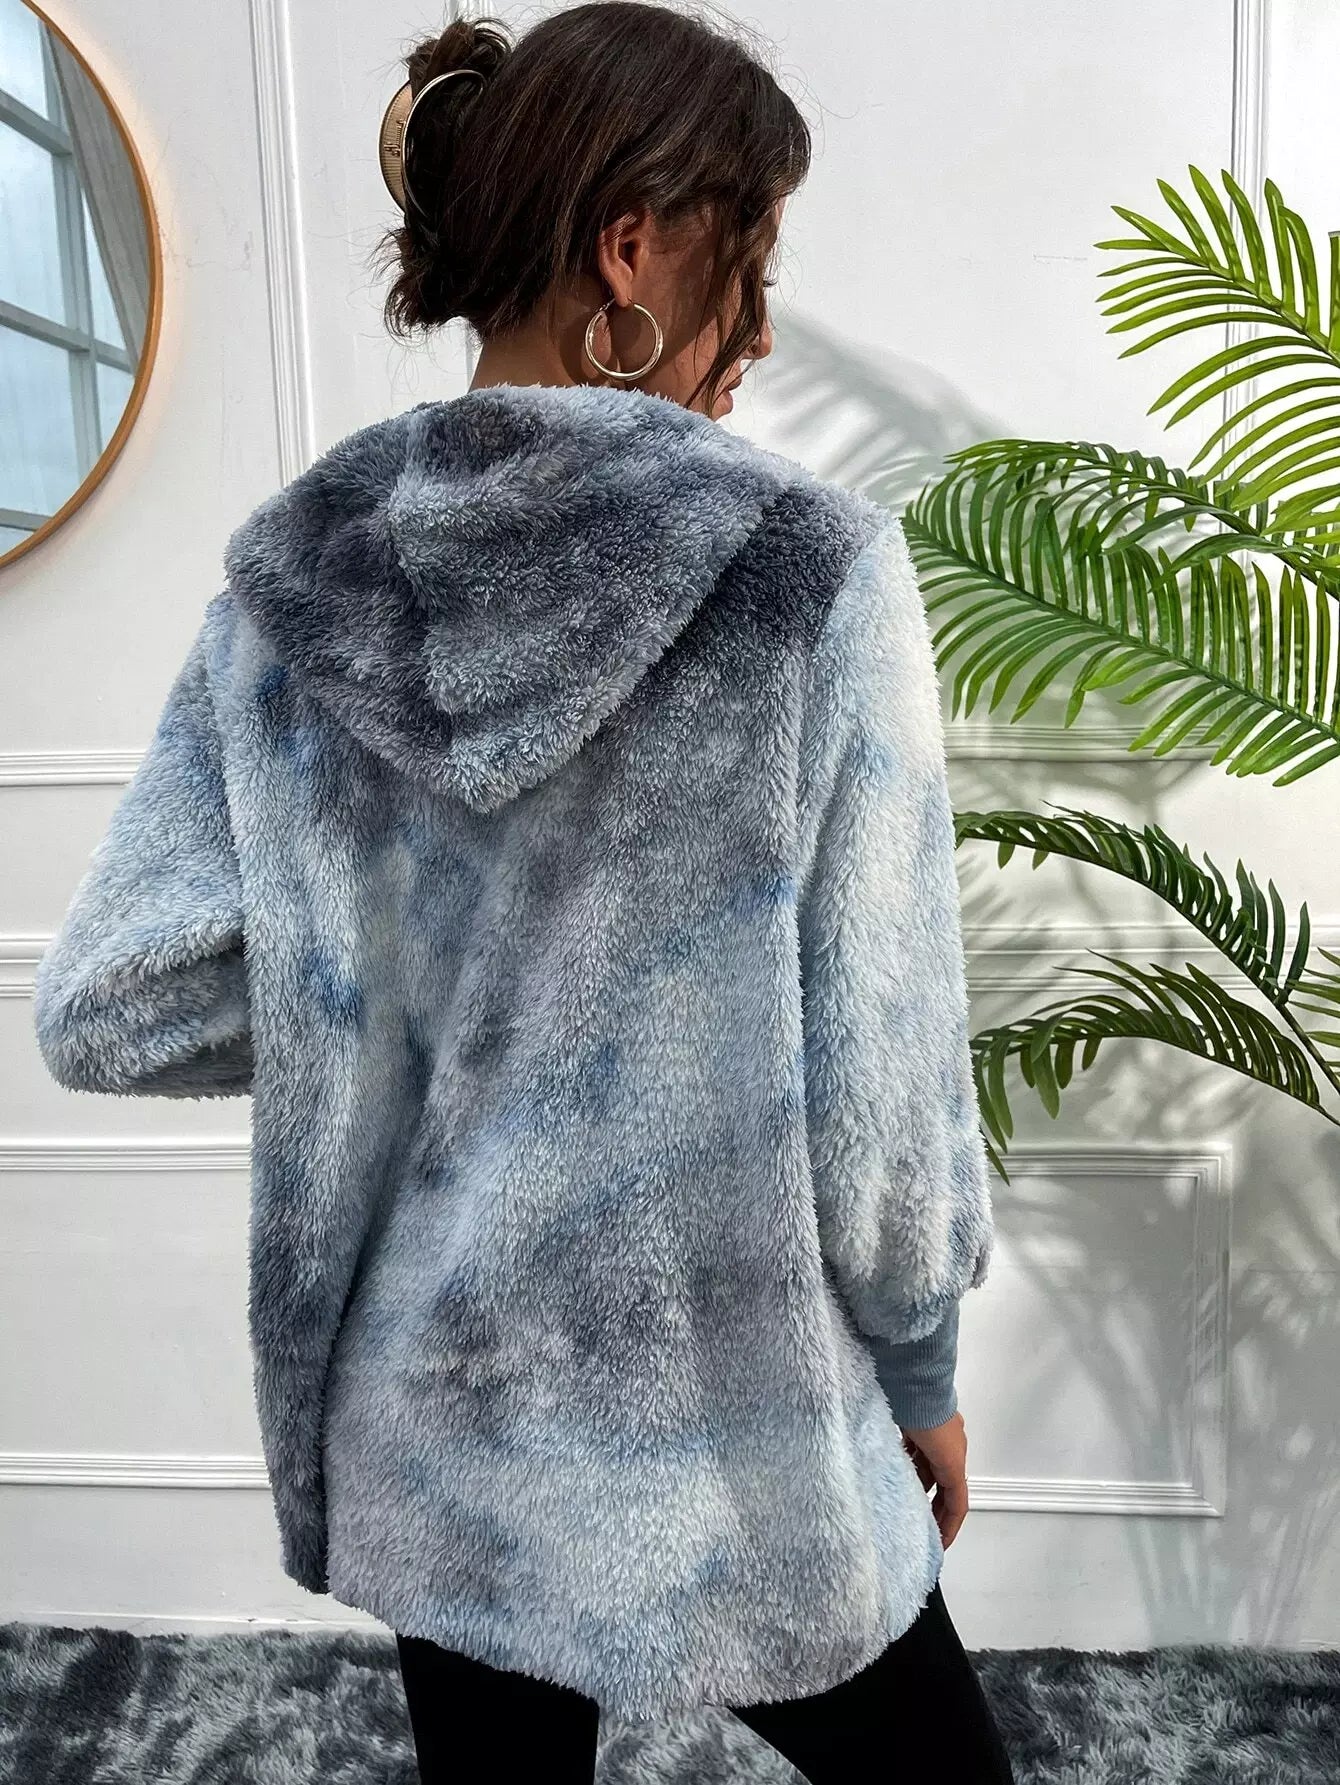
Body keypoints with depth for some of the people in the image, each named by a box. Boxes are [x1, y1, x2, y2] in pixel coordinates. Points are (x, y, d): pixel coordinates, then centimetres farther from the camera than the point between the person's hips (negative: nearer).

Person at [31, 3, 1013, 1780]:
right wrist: (922, 1375, 2)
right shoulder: (814, 566, -18)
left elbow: (100, 1013, -5)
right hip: (728, 1445, -3)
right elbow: (882, 1085, -15)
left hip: (423, 1434, 4)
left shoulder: (292, 576, -7)